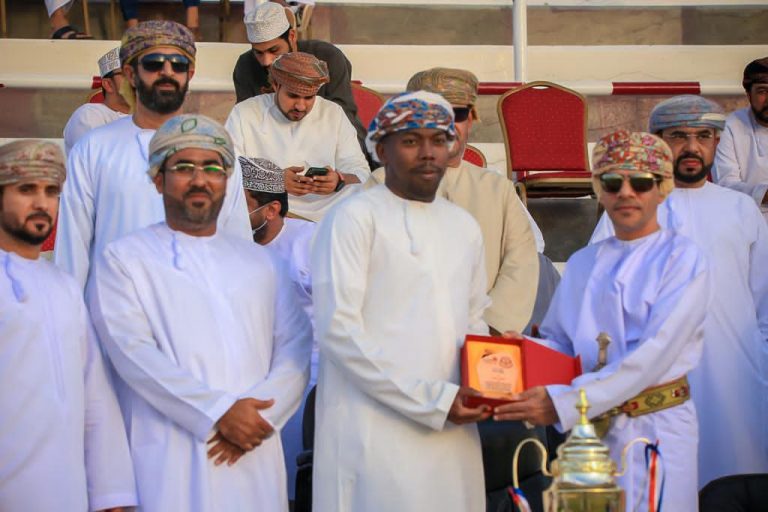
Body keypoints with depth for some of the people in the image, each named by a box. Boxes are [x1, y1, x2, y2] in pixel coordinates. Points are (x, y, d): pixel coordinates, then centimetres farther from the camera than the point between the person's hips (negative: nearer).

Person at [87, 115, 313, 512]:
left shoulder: (259, 262, 17)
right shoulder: (124, 259, 4)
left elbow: (296, 346, 7)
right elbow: (133, 351, -9)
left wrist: (259, 413, -10)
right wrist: (219, 412, -15)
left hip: (255, 459, 3)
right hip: (170, 461, -3)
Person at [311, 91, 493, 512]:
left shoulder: (464, 227, 15)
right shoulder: (354, 218, -6)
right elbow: (338, 330, -14)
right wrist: (433, 400, -14)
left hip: (451, 432, 6)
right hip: (374, 433, -6)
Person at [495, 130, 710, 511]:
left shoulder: (683, 260, -7)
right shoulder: (583, 263, 9)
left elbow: (654, 354, -18)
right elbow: (557, 341, 11)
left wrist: (564, 403, -24)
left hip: (655, 427, -4)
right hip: (590, 426, 4)